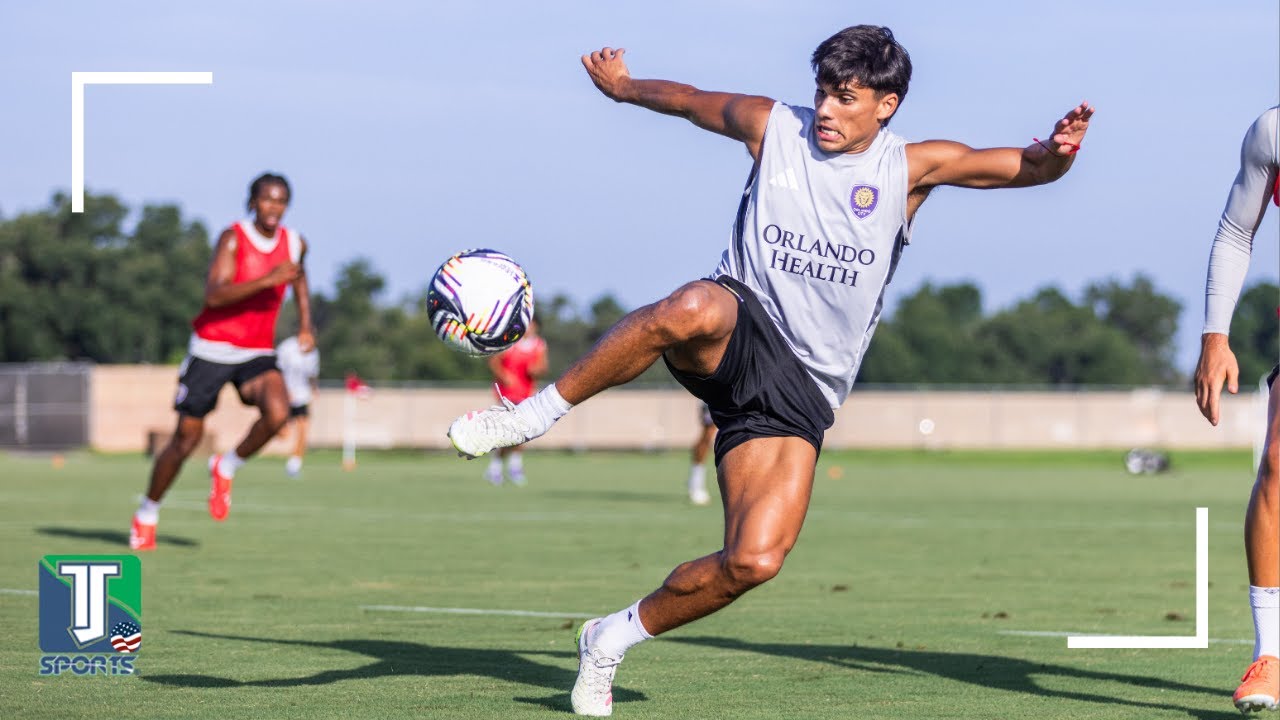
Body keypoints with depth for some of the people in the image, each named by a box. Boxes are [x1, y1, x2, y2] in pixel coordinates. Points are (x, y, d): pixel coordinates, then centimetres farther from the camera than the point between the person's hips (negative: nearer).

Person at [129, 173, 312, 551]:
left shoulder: (294, 244, 3)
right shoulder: (233, 238, -13)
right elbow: (213, 295, -26)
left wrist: (305, 325, 17)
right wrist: (267, 280, -34)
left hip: (258, 354, 3)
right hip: (212, 349, -3)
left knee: (278, 412, -27)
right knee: (186, 439, 2)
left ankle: (226, 467, 0)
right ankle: (147, 514, 24)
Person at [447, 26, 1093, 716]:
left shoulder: (911, 167, 5)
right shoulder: (774, 126, 7)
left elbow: (1020, 167, -2)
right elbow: (689, 100, 25)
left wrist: (1053, 153, -25)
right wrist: (622, 86, 38)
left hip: (799, 391, 1)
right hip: (734, 334, -1)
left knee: (755, 561, -17)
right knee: (692, 311, -43)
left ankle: (616, 636, 8)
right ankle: (534, 413, -27)